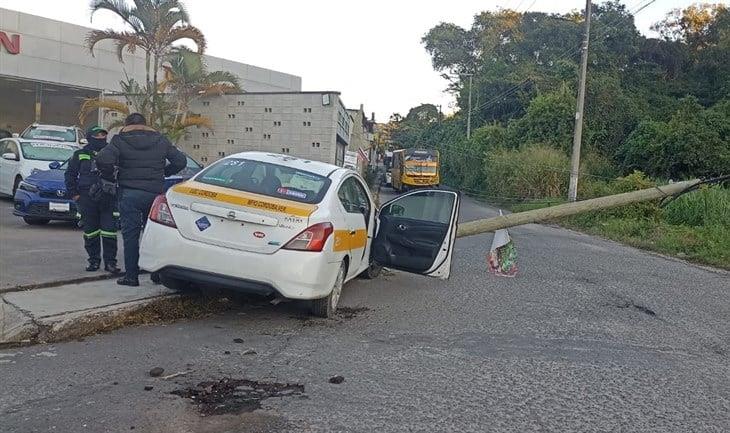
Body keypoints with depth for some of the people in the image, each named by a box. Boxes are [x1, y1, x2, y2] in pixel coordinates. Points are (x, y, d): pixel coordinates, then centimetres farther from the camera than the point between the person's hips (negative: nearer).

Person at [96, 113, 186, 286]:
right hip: (155, 193, 3)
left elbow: (103, 160, -15)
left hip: (130, 193, -3)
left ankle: (131, 276, 2)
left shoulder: (121, 140, 0)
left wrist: (109, 176, 3)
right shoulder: (161, 140, 9)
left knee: (130, 234, 2)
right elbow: (181, 161, 9)